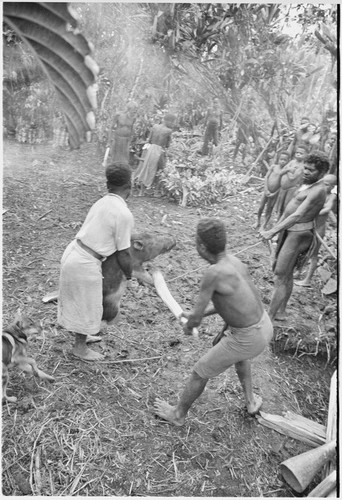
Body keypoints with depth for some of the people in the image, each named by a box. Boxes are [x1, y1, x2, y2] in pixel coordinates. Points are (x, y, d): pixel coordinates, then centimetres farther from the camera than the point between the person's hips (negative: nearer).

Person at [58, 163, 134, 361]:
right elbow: (123, 255, -14)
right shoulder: (124, 214, -19)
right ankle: (80, 347, 34)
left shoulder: (102, 202, 5)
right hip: (85, 263, -8)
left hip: (73, 253, 8)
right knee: (87, 306, 13)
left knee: (79, 301, 27)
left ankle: (81, 335, 49)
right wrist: (129, 274, 5)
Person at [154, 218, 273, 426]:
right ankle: (251, 401, 50)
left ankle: (178, 414, 37)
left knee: (200, 372, 13)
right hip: (265, 325, 8)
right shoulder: (234, 261, -3)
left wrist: (188, 326, 6)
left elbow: (196, 318, -18)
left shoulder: (213, 273, -29)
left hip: (248, 338, -7)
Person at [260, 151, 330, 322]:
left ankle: (269, 317, -1)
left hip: (299, 234, -10)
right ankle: (281, 312, 28)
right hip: (288, 230, 10)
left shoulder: (318, 190, -21)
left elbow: (298, 215, -32)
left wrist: (272, 232, -37)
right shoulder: (308, 183, 10)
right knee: (287, 273, 16)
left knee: (281, 274, -8)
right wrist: (276, 226, 19)